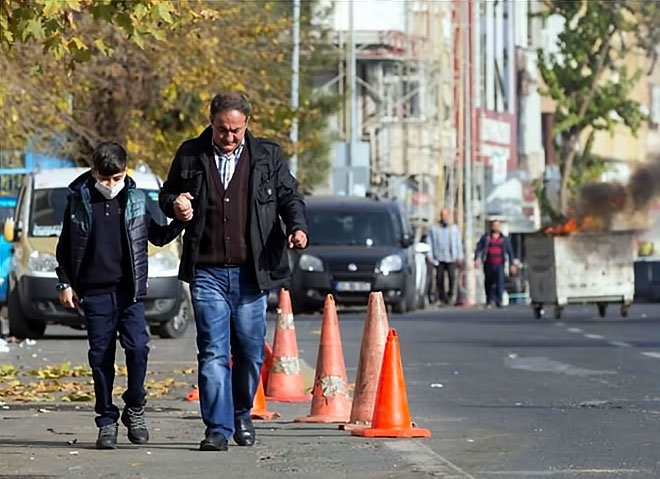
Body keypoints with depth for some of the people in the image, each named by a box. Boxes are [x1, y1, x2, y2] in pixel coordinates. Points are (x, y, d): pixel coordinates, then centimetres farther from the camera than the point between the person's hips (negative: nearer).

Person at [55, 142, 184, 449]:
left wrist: (181, 223, 0)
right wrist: (65, 283, 5)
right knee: (101, 356, 2)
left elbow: (157, 237, 16)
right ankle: (106, 421, 9)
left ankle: (134, 409, 8)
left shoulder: (135, 199, 6)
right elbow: (64, 247, 10)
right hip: (94, 293, 0)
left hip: (130, 290, 0)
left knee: (137, 347, -11)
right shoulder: (79, 201, 3)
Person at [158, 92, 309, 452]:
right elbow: (166, 195, 16)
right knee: (212, 351, -7)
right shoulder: (191, 155, 6)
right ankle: (218, 428, -6)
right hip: (207, 273, -1)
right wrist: (175, 205, -7)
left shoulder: (267, 156, 7)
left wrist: (297, 227, -7)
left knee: (250, 351, 7)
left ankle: (242, 416, 28)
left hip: (251, 273, 1)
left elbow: (289, 196, 12)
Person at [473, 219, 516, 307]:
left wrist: (512, 264, 8)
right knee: (489, 283, 8)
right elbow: (478, 249, 2)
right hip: (488, 265, 0)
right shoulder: (485, 238, 6)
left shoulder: (505, 239, 10)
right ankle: (489, 301, 24)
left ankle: (498, 301, -18)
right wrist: (476, 259, -11)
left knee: (500, 281, -17)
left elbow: (510, 252, 13)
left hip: (499, 264, 0)